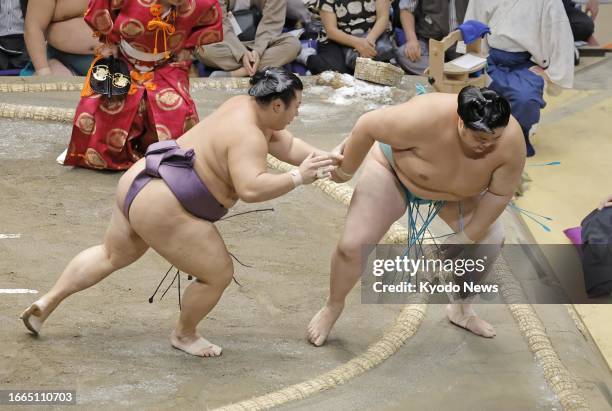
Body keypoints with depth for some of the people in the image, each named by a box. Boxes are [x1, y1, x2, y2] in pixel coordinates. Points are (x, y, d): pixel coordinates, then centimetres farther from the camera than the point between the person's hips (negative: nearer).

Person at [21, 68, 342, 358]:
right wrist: (298, 177, -28)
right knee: (218, 274, 5)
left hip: (139, 184, 10)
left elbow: (288, 146, 16)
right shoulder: (248, 134, -21)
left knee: (111, 255, 30)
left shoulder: (246, 107, 8)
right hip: (162, 211, -10)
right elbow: (251, 188, -34)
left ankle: (47, 302, 33)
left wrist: (327, 158, 7)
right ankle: (184, 335, 27)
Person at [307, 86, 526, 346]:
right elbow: (368, 126, -29)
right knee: (353, 245, -12)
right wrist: (346, 169, -15)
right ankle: (333, 305, 17)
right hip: (394, 171, -4)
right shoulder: (427, 119, -44)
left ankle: (461, 309, 25)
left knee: (490, 241, -1)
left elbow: (499, 194, -18)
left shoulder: (511, 141, -33)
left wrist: (466, 238, -13)